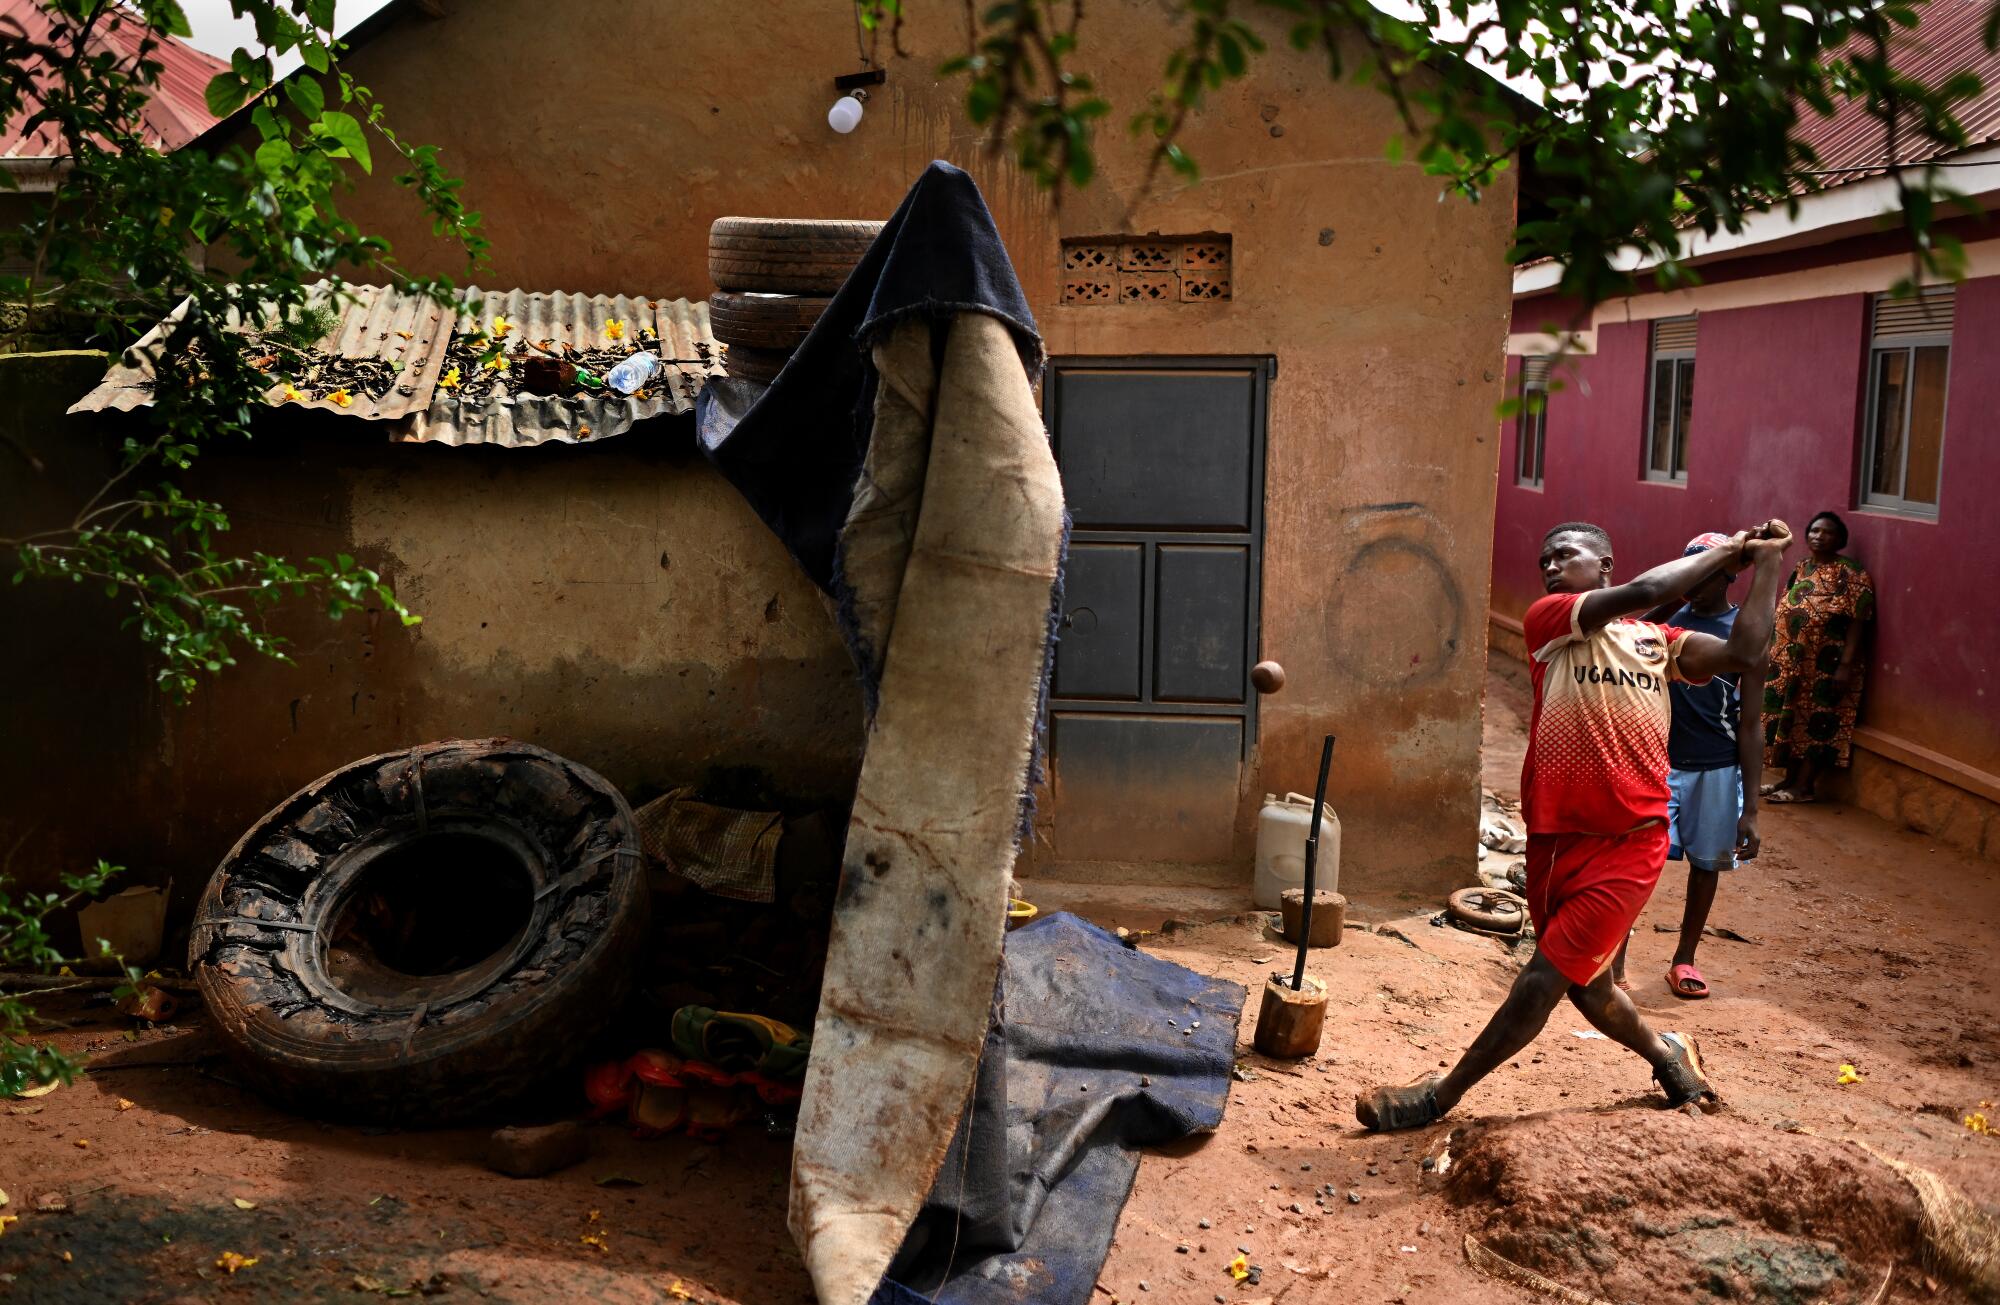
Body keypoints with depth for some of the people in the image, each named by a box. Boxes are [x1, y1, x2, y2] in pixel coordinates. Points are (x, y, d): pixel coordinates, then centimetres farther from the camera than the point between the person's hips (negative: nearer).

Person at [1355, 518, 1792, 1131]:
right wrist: (1724, 551, 1)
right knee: (1586, 984, 16)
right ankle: (1667, 1053, 46)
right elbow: (1642, 592, -10)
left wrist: (1767, 561, 0)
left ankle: (1440, 1096, 12)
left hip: (1629, 844, -1)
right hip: (1557, 839, 1)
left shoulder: (1659, 642, 11)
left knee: (1544, 978, -4)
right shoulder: (1547, 620, 2)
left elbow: (1743, 652, -2)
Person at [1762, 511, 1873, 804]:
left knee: (1818, 721, -1)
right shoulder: (1801, 568, 12)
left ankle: (1805, 785, 6)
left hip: (1826, 665, -7)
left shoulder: (1851, 575, -9)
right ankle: (1790, 779, 21)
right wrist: (1776, 653, 15)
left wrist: (1846, 664, -20)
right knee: (1790, 717, 11)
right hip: (1791, 661, 7)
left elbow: (1857, 623, -14)